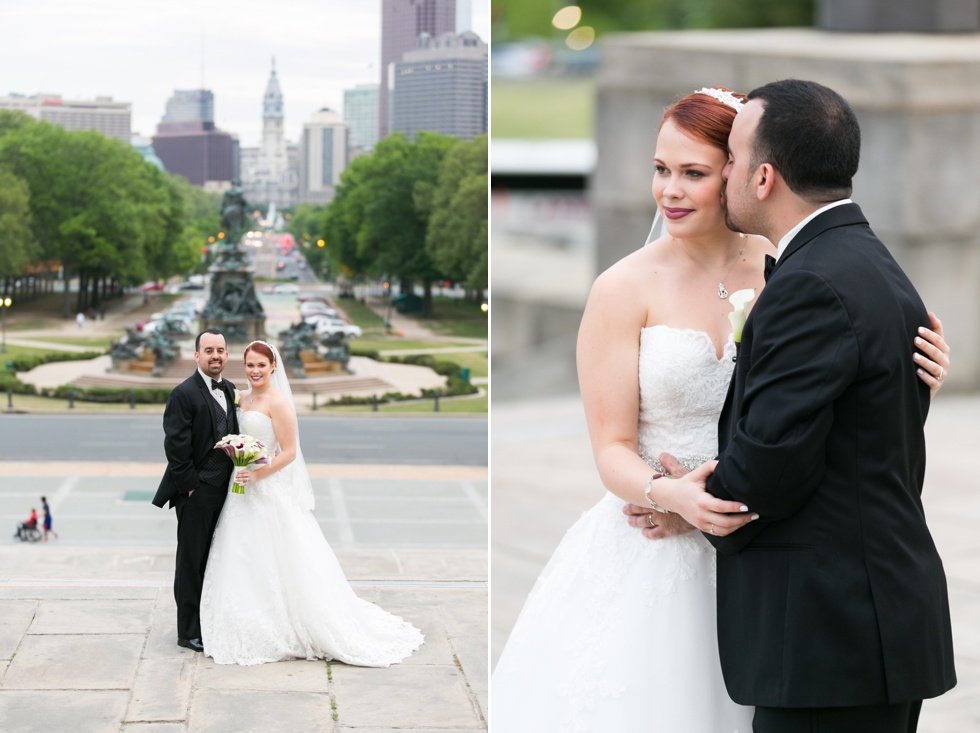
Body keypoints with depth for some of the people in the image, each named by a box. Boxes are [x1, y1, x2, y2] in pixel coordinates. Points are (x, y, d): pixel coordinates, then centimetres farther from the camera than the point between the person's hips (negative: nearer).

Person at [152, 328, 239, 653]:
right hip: (196, 492, -8)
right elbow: (176, 447, -17)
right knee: (191, 563, 2)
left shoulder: (228, 390, 10)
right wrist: (190, 486, -16)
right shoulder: (184, 394, -14)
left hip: (223, 490, 8)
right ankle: (189, 632, 9)